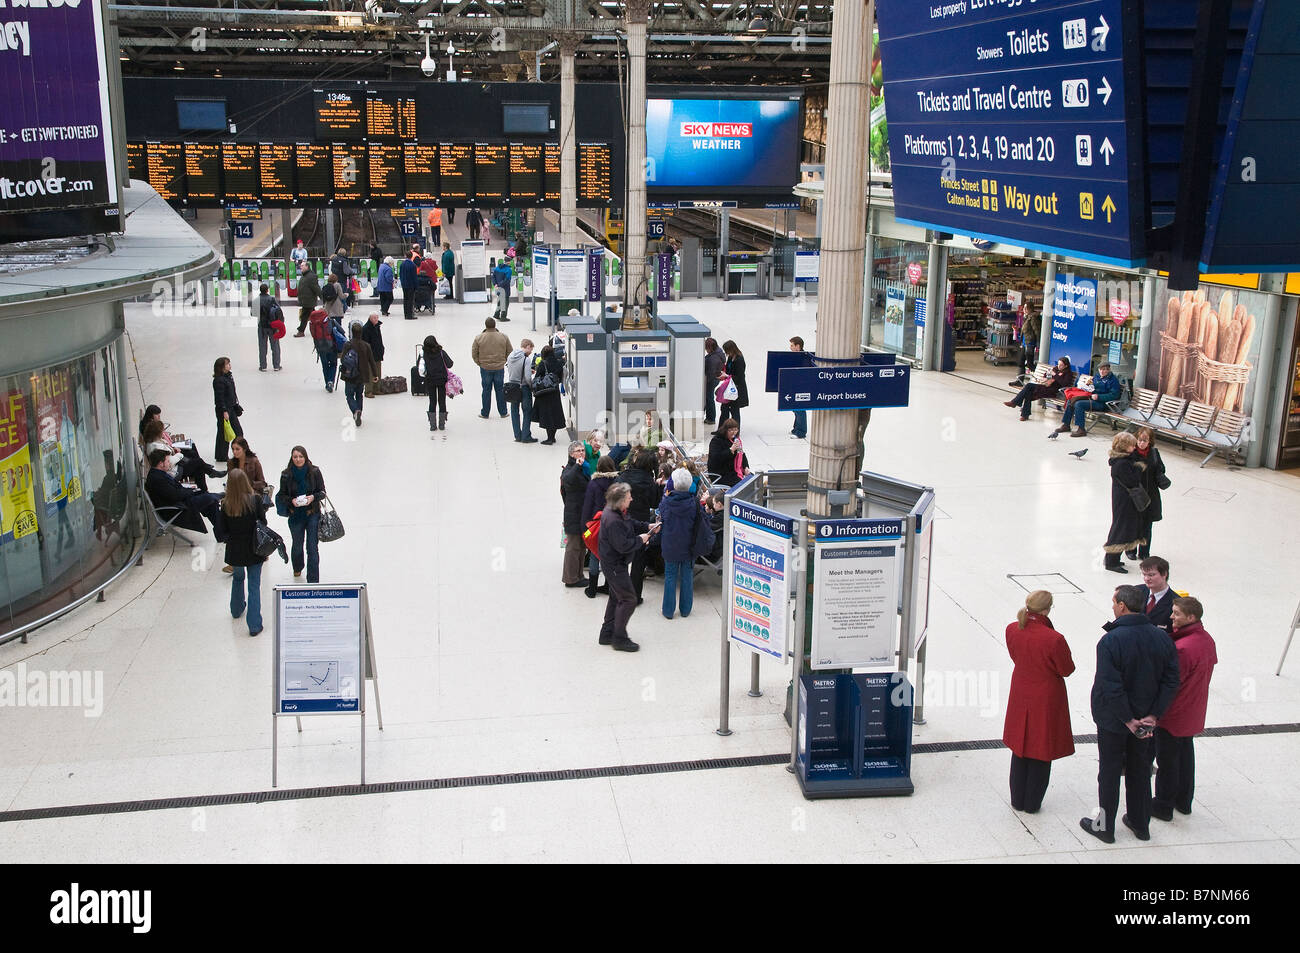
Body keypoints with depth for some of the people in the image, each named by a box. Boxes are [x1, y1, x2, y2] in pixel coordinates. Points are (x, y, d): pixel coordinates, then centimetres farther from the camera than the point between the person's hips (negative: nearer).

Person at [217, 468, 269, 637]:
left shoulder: (225, 505, -11)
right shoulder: (255, 500, -14)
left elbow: (223, 531, -6)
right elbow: (263, 524, -8)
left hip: (234, 550, 2)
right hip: (254, 549, -2)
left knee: (238, 578, 29)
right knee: (254, 586, 4)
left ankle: (236, 610, 47)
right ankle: (254, 625, 3)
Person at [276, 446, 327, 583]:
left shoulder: (315, 472, -8)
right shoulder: (286, 474, -6)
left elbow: (322, 492, -2)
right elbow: (282, 495, 1)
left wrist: (313, 497, -21)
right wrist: (291, 501, -19)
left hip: (312, 515, -2)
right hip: (295, 516, 2)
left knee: (312, 548, -7)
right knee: (297, 545, 19)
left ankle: (313, 581, -2)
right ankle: (297, 568, 50)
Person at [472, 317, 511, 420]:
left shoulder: (479, 338, -9)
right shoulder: (503, 337, -6)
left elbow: (474, 354, -2)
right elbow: (510, 352, 3)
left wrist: (480, 363, 11)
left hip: (485, 368, -1)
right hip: (500, 368, 1)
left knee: (486, 390, 9)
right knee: (500, 390, 12)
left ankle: (484, 413, 16)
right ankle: (503, 412, 20)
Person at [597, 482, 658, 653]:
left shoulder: (617, 512, 3)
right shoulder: (613, 520, -30)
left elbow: (631, 523, 21)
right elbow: (623, 546, -30)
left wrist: (648, 527, 7)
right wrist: (640, 540, -16)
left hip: (615, 563, 11)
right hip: (614, 565, -11)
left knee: (616, 597, 20)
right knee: (628, 599, -6)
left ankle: (607, 634, 29)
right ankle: (619, 639, 2)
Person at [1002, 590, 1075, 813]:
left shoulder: (1012, 630, -11)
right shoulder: (1054, 639, -28)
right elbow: (1067, 670, -13)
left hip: (1020, 697, 5)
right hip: (1046, 700, -5)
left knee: (1020, 749, 20)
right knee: (1041, 753, 13)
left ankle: (1017, 800, 31)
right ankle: (1032, 803, 25)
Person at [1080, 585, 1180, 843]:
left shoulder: (1111, 640, -24)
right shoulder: (1162, 637, -7)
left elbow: (1110, 687, -26)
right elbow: (1171, 681, -6)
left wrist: (1128, 719, -17)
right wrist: (1153, 715, -7)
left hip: (1113, 720, -5)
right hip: (1145, 718, 5)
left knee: (1109, 772, 11)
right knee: (1140, 770, 20)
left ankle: (1105, 826, 22)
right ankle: (1141, 824, 33)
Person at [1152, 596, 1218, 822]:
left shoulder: (1182, 648, -31)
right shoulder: (1207, 640, -3)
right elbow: (1213, 661, 15)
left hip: (1173, 714, -8)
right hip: (1194, 714, 8)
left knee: (1167, 760, 7)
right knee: (1185, 754, 22)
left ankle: (1163, 806, 19)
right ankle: (1184, 801, 35)